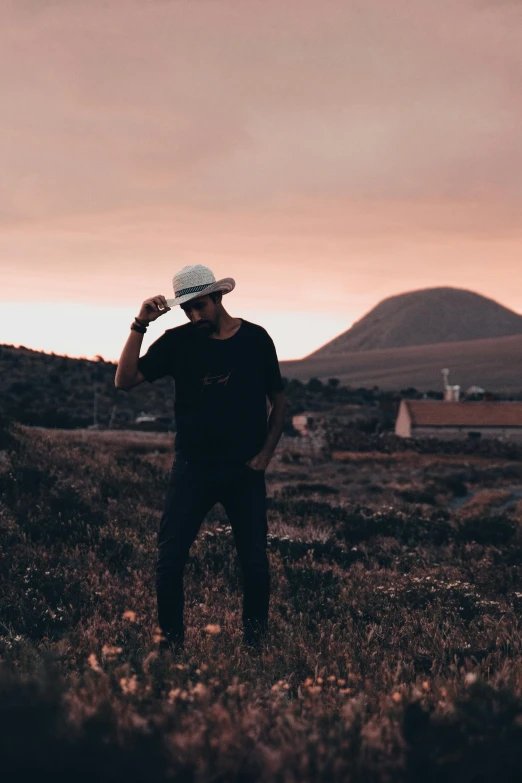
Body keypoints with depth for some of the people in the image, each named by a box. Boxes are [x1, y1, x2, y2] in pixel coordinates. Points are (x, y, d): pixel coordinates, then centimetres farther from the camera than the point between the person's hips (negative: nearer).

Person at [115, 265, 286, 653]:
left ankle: (256, 642, 24)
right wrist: (140, 325, -17)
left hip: (245, 471, 0)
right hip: (192, 468, 0)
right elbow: (125, 380, -9)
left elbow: (279, 400, 8)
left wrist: (266, 454, 0)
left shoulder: (255, 339, -2)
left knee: (255, 561, 5)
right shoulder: (178, 341, -2)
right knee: (170, 559, -4)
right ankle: (171, 642, 11)